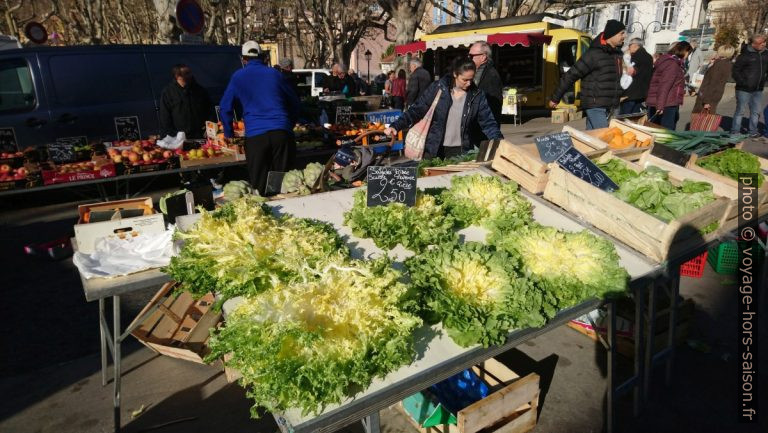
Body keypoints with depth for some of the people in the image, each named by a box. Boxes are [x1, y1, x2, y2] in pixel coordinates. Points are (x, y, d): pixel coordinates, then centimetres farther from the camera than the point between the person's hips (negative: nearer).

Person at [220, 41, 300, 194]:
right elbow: (294, 102, 22)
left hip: (255, 135, -2)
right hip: (282, 132, 2)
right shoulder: (275, 74, 15)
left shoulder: (238, 77, 11)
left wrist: (229, 135, 24)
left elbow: (225, 108, 14)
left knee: (258, 184, 3)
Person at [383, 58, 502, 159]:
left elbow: (488, 123, -2)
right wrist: (396, 126, -16)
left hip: (461, 151, 1)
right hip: (434, 150, 0)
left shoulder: (477, 95, -2)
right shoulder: (437, 88, -5)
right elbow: (417, 110, -4)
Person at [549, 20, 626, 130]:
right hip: (595, 106, -7)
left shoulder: (616, 53, 12)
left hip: (607, 107, 7)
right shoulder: (594, 54, -13)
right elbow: (571, 75, -12)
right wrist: (555, 98, -10)